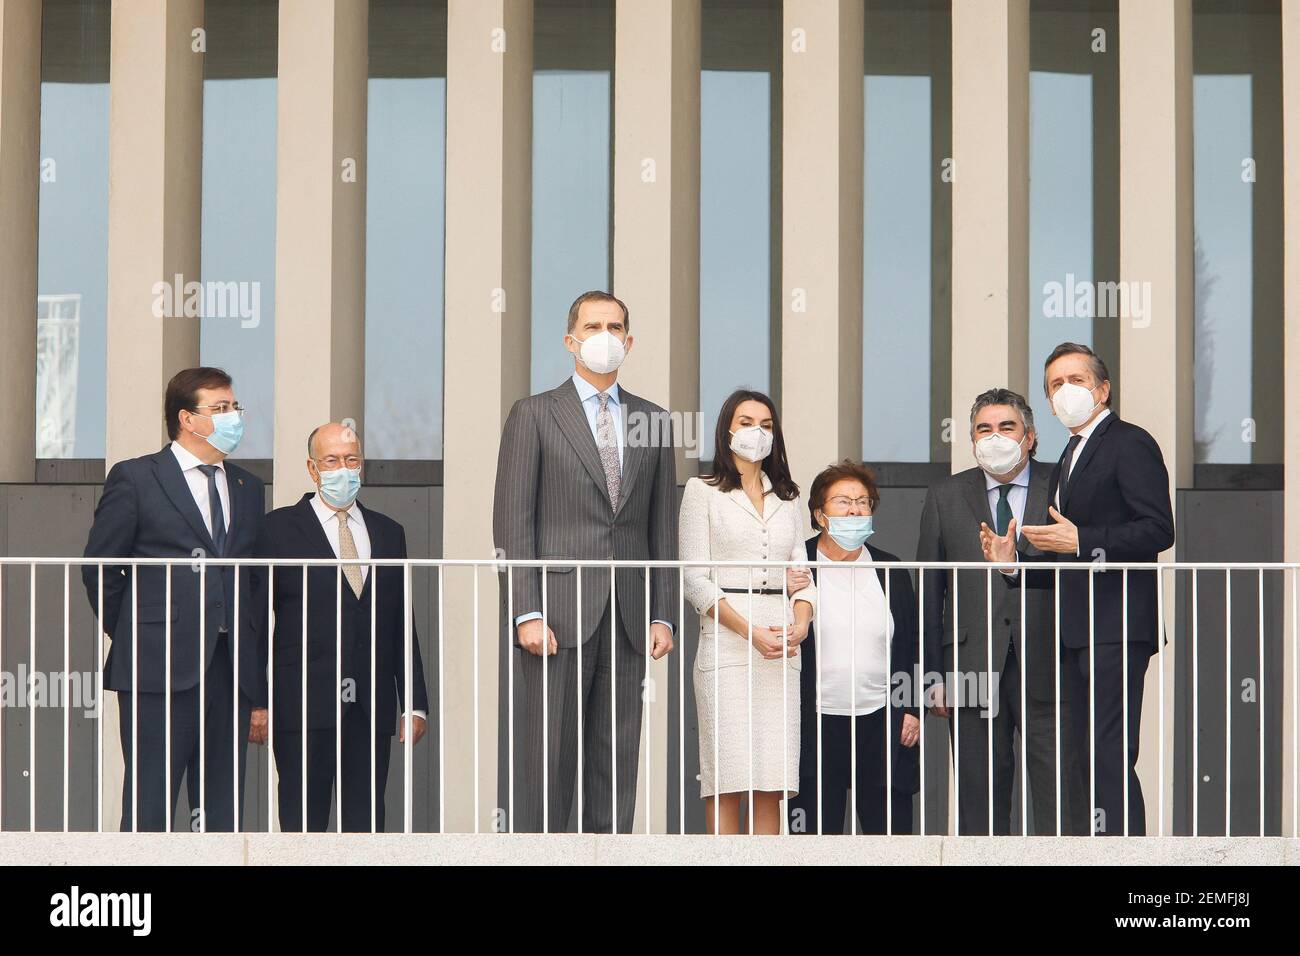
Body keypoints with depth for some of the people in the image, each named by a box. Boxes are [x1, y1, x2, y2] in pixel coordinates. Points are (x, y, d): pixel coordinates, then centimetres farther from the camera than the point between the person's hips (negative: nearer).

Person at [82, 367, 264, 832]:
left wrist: (253, 658, 10)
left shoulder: (247, 488, 17)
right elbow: (99, 566, 2)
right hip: (160, 668, -5)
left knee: (220, 810, 4)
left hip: (232, 667, 5)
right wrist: (129, 635, 3)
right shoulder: (135, 478, 1)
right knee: (149, 809, -6)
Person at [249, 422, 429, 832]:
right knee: (303, 820, -3)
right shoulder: (279, 528, 4)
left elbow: (402, 625, 15)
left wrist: (415, 703, 9)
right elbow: (256, 618, 0)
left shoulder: (388, 532, 16)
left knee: (366, 821, 3)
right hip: (303, 704, -4)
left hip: (372, 706, 4)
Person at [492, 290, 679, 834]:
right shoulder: (534, 416, 3)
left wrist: (663, 616, 5)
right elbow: (512, 524, -3)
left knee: (617, 760, 4)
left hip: (627, 621, 4)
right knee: (550, 757, -5)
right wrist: (526, 614, -12)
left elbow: (663, 528, 14)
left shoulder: (652, 422, 14)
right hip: (558, 614, -4)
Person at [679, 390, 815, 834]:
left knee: (772, 786, -1)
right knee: (727, 781, -10)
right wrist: (751, 631, -13)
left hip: (782, 649, 4)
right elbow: (695, 579, -2)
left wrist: (801, 623, -7)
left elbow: (802, 572, 15)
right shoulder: (703, 491, 6)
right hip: (726, 645, -4)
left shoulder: (787, 497, 20)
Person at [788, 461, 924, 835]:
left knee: (892, 832, 2)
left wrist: (912, 710, 8)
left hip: (882, 722, 3)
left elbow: (914, 647, 15)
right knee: (816, 833, 0)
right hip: (815, 724, -3)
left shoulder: (892, 572, 12)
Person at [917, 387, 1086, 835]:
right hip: (973, 663, 1)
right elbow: (929, 591, 10)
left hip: (1047, 665, -1)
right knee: (979, 789, 5)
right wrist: (932, 674, 4)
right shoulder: (945, 497, 11)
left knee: (1060, 788, -4)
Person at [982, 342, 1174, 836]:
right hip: (1077, 633, 10)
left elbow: (1158, 530, -15)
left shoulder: (1130, 444, -4)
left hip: (1116, 628, -10)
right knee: (1089, 755, 7)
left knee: (1110, 756, -15)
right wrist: (1013, 563, 11)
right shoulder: (1067, 461, 25)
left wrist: (1080, 542, -19)